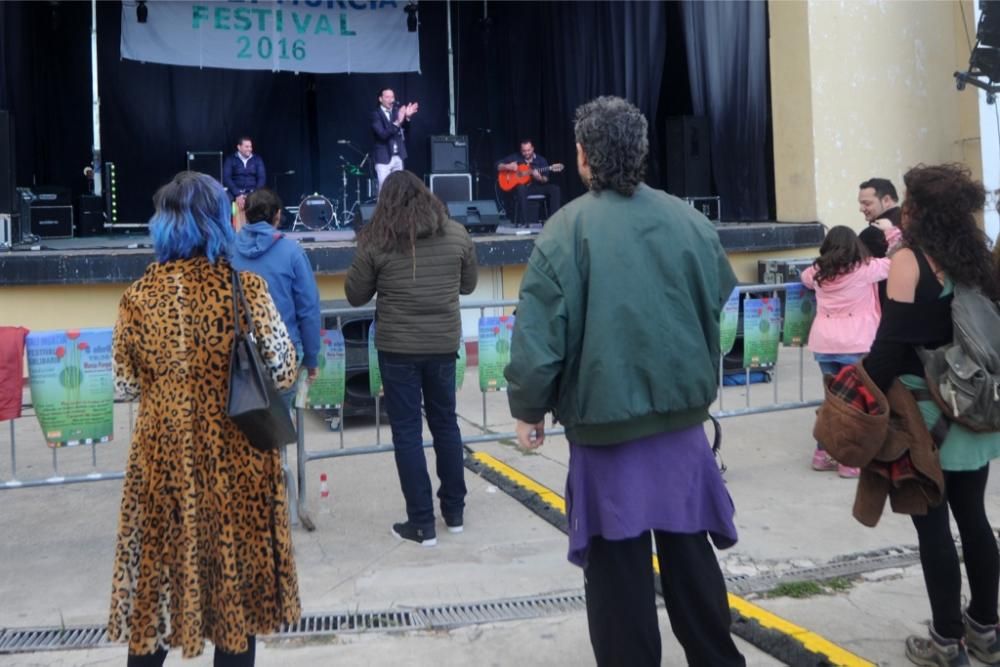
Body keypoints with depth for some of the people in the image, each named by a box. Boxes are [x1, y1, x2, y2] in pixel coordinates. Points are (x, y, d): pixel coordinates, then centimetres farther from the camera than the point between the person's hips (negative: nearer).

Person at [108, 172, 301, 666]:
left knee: (158, 564, 17)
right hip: (234, 457, -2)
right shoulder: (245, 287, -11)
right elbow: (282, 371, -8)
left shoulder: (138, 295, -4)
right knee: (235, 564, 12)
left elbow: (125, 384, 3)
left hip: (163, 454, 2)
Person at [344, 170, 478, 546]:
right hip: (444, 344, 3)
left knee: (407, 431, 5)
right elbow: (468, 286, 12)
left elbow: (355, 296, -1)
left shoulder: (376, 241, -8)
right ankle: (454, 511, 28)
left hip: (398, 348, -3)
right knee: (446, 423, 18)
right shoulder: (456, 234, 0)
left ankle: (422, 524, 9)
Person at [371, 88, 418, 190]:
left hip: (398, 157, 5)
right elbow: (382, 134, -20)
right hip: (384, 158, -5)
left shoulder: (397, 111, 8)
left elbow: (404, 129, -1)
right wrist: (397, 122, -31)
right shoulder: (376, 114, -7)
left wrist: (407, 117, -20)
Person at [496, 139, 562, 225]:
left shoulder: (541, 160, 5)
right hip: (518, 186, -2)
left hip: (536, 186, 2)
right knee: (521, 189, -39)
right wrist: (508, 167, -17)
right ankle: (523, 221, -38)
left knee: (555, 189, -20)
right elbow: (498, 165, 3)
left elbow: (545, 179, 3)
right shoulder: (515, 157, 3)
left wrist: (540, 178, -20)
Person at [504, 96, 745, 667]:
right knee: (690, 551, 18)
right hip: (681, 414, 4)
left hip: (604, 419, -4)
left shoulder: (567, 228, -12)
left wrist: (529, 408, 0)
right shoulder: (690, 220, 0)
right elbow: (718, 309, 11)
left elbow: (539, 332, -13)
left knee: (617, 566, 8)